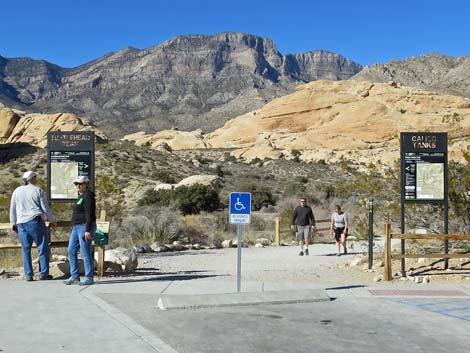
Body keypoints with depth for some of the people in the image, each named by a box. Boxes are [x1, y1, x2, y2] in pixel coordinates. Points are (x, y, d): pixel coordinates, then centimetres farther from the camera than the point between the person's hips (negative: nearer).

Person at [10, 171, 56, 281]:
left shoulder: (17, 191, 10)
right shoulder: (37, 190, -2)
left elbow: (12, 209, 14)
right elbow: (45, 207, -1)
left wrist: (13, 224, 23)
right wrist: (52, 219, 13)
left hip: (21, 223, 4)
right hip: (35, 222, -4)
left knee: (26, 249, 7)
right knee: (43, 248, 3)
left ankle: (28, 275, 6)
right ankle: (43, 273, 1)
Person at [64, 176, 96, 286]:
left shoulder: (88, 197, -12)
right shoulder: (80, 197, 18)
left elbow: (89, 215, -18)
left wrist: (88, 230, -23)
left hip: (85, 227, -10)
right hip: (76, 227, 10)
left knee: (85, 252, -6)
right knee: (71, 251, 8)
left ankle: (89, 278, 2)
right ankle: (74, 277, 14)